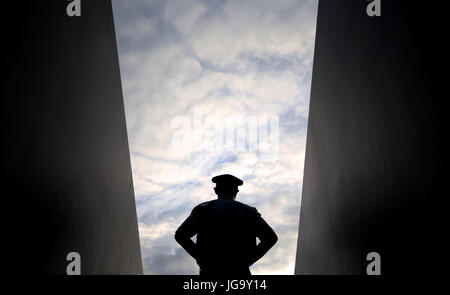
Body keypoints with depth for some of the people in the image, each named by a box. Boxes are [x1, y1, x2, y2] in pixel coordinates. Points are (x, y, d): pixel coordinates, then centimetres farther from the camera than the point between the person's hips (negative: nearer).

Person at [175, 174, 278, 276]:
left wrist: (199, 256, 5)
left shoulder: (203, 209, 8)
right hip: (240, 272, 0)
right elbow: (271, 237, 0)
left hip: (210, 272, 0)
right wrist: (249, 259, 6)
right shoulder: (249, 211, 11)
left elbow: (180, 235, -5)